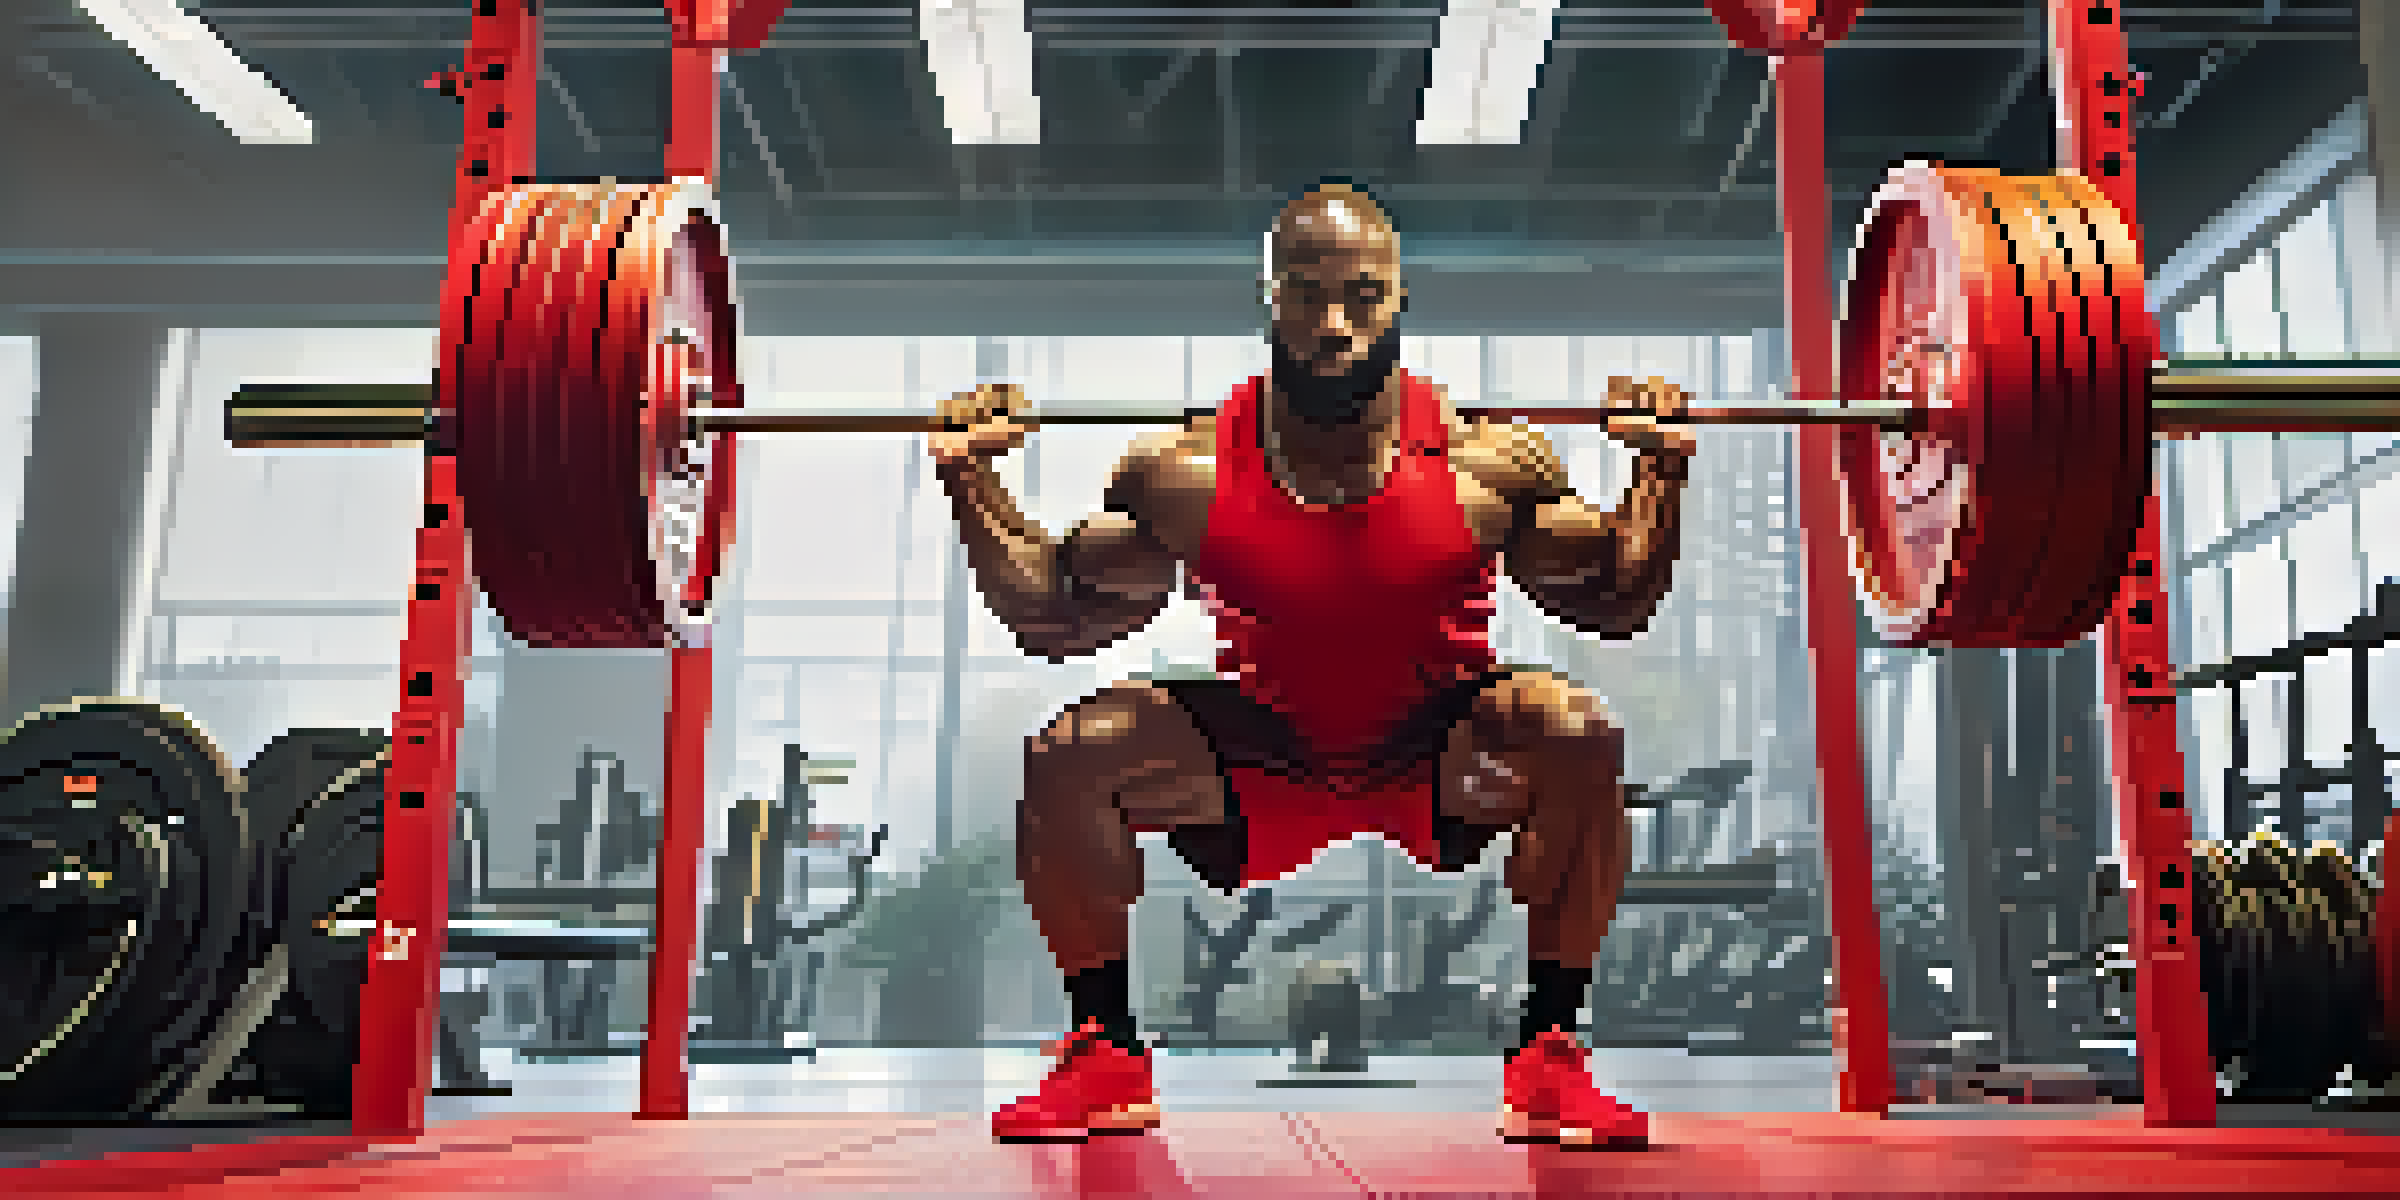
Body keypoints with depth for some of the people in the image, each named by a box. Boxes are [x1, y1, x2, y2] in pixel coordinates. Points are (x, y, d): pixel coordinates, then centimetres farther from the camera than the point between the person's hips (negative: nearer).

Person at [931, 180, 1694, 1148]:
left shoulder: (1484, 465, -15)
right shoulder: (1191, 473, -14)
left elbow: (1614, 605, -4)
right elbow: (1054, 622, -4)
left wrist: (1659, 478, -18)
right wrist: (973, 487, -15)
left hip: (1440, 771, 0)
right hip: (1254, 770, 1)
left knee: (1578, 735, -29)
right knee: (1068, 753, -22)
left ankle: (1547, 1054, -9)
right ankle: (1107, 1057, 0)